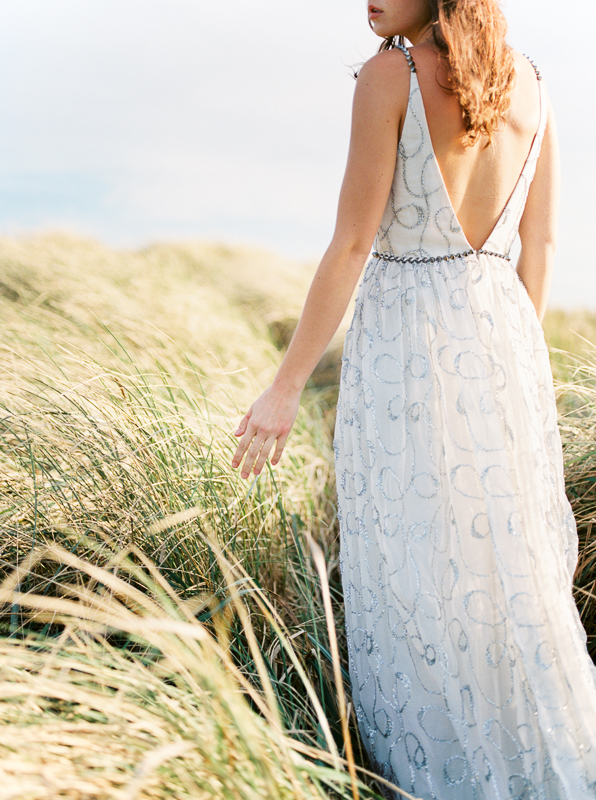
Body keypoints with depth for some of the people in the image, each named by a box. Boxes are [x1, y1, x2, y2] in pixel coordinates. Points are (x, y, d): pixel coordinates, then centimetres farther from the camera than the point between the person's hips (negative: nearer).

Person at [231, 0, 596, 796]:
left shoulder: (389, 75, -12)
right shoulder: (529, 81, 7)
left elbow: (351, 245, -16)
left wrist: (286, 389, -11)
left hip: (407, 345, -6)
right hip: (498, 334, 6)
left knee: (414, 576, 10)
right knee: (506, 557, 20)